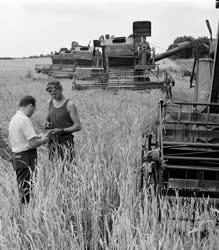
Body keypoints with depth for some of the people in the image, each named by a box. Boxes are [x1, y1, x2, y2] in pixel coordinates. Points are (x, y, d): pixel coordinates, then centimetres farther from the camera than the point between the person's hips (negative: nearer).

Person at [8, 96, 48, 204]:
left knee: (22, 187, 15)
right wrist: (43, 139, -2)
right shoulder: (25, 120, -17)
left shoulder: (13, 119, 12)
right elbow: (33, 144, -21)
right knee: (27, 188, -3)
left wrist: (36, 137, 16)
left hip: (16, 157, 9)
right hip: (27, 158, -9)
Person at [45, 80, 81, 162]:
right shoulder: (51, 102, 9)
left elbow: (78, 126, -12)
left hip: (66, 142, -5)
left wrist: (61, 130, -19)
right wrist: (47, 123, 0)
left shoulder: (69, 105, -10)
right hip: (52, 142, 5)